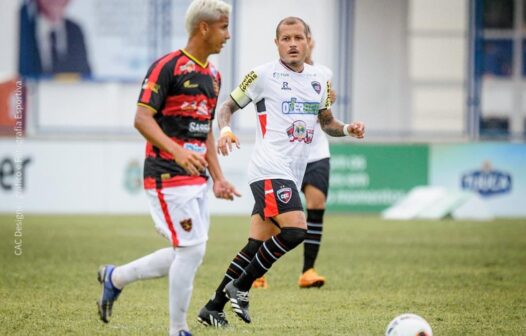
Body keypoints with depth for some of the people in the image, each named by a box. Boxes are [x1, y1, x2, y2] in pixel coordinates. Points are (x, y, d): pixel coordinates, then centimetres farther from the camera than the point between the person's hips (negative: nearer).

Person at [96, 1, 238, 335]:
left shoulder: (213, 76, 15)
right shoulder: (167, 67, -11)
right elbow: (142, 118, -16)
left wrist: (218, 179, 15)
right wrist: (177, 151, -30)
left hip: (196, 178, 9)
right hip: (168, 175, -9)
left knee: (187, 256, 7)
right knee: (191, 250, -11)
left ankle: (115, 277, 27)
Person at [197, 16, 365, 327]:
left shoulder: (319, 80, 14)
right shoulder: (263, 75, -3)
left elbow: (327, 122, 24)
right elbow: (229, 106, 4)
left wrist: (348, 129, 3)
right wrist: (225, 129, -17)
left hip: (292, 175, 7)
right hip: (270, 170, -7)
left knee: (257, 245, 6)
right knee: (295, 229, -24)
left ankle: (213, 307, 14)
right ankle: (240, 287, -10)